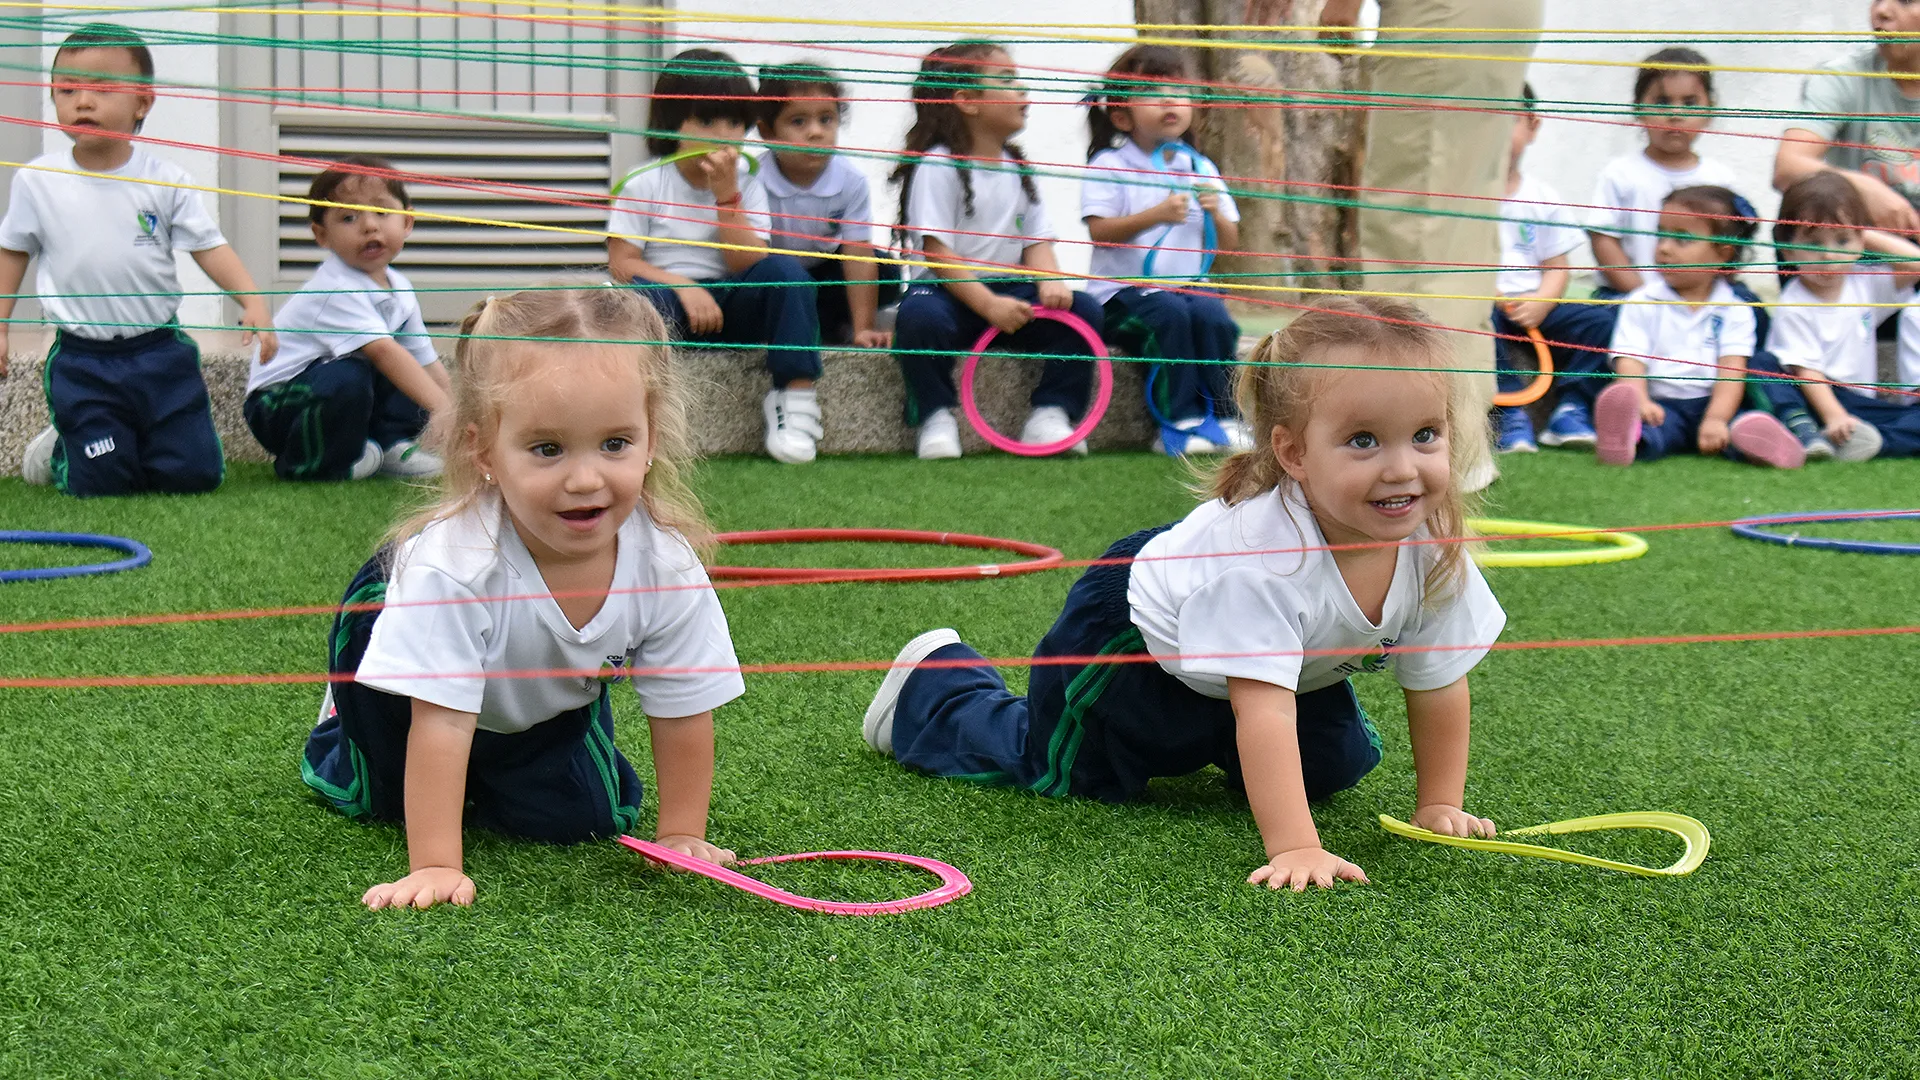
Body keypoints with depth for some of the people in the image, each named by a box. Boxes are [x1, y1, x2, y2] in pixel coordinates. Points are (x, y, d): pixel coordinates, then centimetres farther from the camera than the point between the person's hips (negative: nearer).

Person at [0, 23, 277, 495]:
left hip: (160, 351, 1)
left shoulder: (165, 180, -4)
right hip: (82, 362, -1)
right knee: (101, 483, -5)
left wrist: (252, 301, -18)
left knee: (194, 474, -1)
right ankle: (56, 452, 28)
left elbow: (209, 247, -3)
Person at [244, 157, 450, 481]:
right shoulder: (336, 290, -25)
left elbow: (427, 361, 8)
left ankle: (389, 443, 2)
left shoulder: (399, 288, 3)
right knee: (346, 378, -36)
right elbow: (383, 352, -35)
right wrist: (445, 410, -42)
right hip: (277, 404, -8)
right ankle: (311, 462, -15)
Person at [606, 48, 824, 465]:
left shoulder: (746, 183, 2)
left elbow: (749, 265, -9)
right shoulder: (644, 184, -4)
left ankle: (795, 397, -22)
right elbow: (622, 262, -9)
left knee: (785, 269, -26)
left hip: (731, 305, 2)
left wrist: (726, 195, -18)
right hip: (669, 295, -2)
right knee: (642, 293, -37)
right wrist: (684, 287, -24)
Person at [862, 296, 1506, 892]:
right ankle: (935, 685, 33)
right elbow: (1262, 708, -49)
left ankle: (1192, 738, 34)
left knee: (1336, 765, 8)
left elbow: (1439, 681, -12)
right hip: (1130, 621, -6)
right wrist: (1294, 847, -54)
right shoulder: (1262, 548, -46)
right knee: (1060, 771, 4)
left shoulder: (1434, 547, -27)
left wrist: (1439, 805, -10)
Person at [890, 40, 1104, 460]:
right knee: (920, 316, -38)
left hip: (1009, 289, 6)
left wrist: (1049, 281, -15)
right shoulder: (938, 166, -9)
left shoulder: (1018, 168, 12)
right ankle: (936, 417, -17)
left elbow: (1036, 241, 9)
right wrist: (988, 304, -26)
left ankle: (1050, 414, -7)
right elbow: (937, 252, -16)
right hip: (949, 291, -6)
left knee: (1083, 309, -15)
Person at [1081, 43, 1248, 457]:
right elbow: (1100, 231, -13)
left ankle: (1221, 415, -17)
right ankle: (1179, 422, -25)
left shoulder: (1200, 169, 14)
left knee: (1213, 315, -27)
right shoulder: (1109, 164, 0)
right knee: (1171, 315, -32)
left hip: (1189, 283, 4)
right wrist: (1156, 215, -23)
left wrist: (1216, 213, -9)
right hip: (1125, 291, -4)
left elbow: (1228, 244, 13)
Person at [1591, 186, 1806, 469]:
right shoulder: (1642, 304, 11)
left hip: (1711, 403, 2)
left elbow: (1732, 371, -3)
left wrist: (1716, 420, -22)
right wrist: (1640, 404, -24)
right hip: (1661, 405, -2)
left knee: (1751, 422, -30)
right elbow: (1630, 361, -1)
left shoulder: (1734, 311, 10)